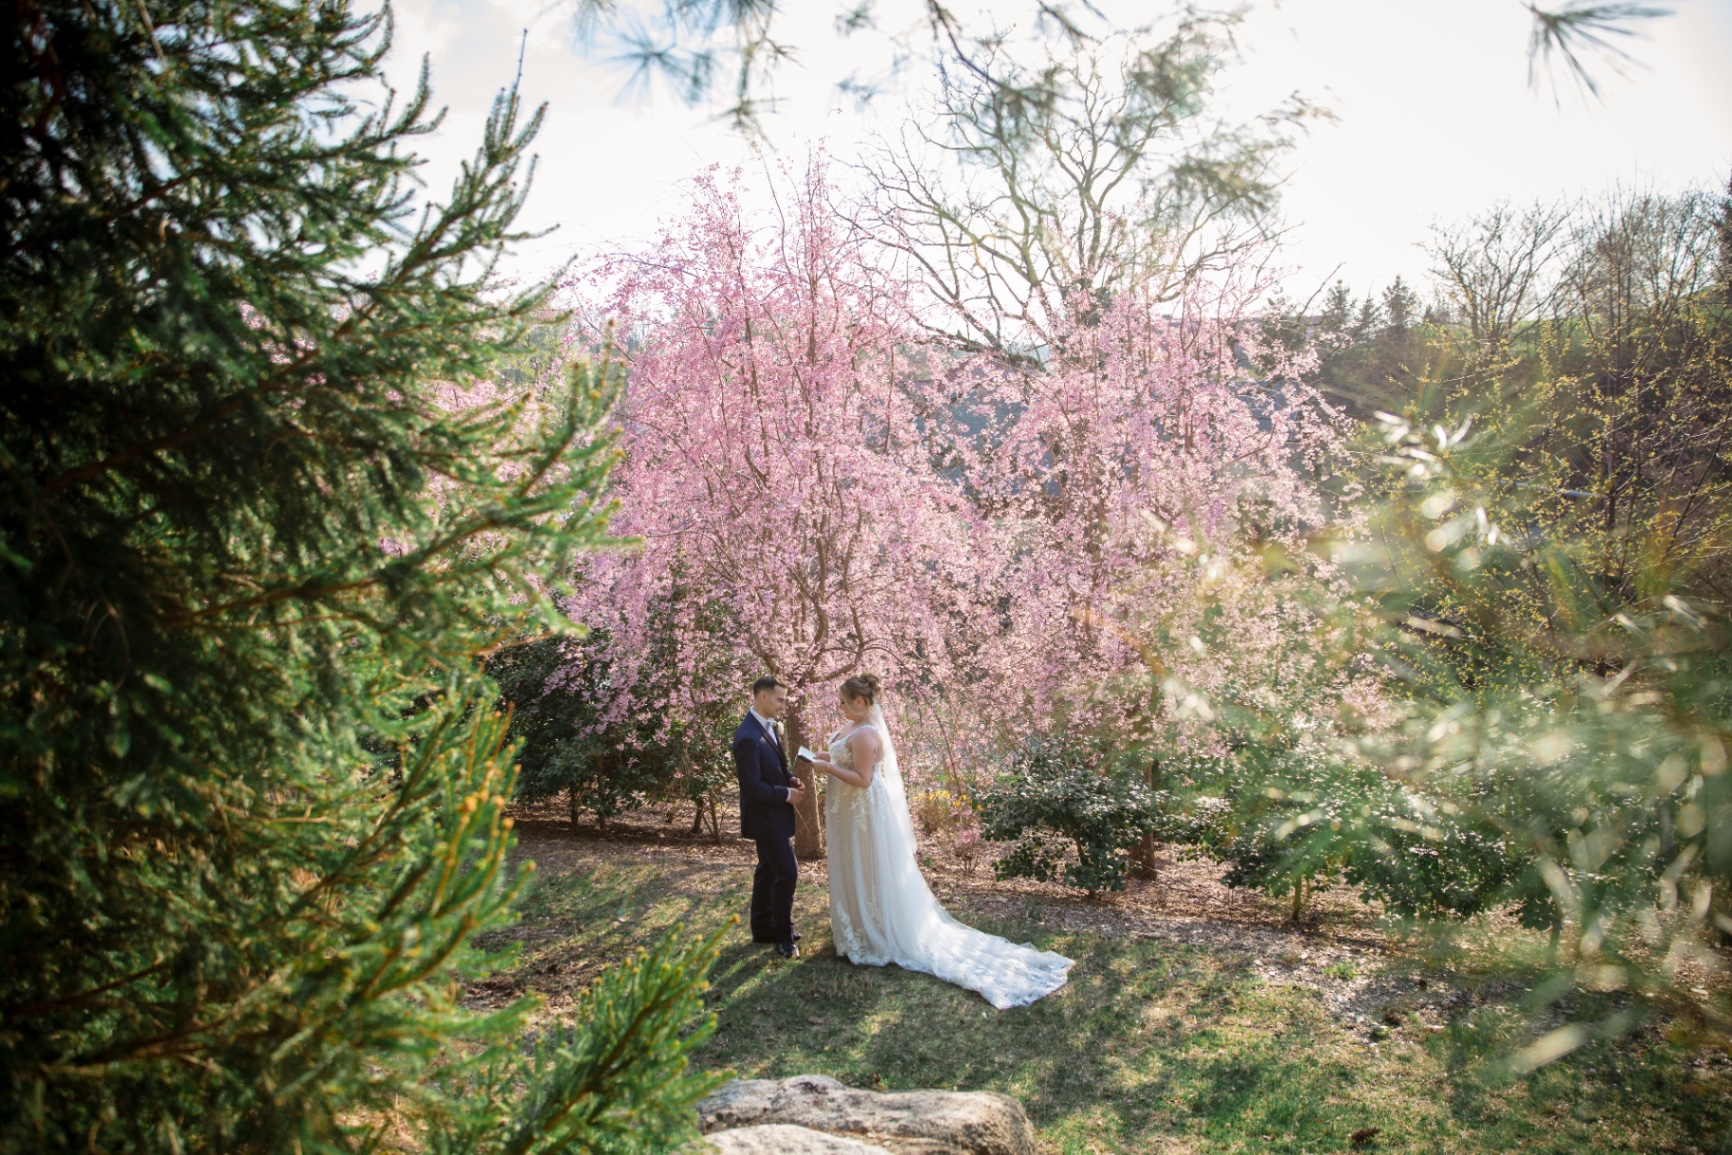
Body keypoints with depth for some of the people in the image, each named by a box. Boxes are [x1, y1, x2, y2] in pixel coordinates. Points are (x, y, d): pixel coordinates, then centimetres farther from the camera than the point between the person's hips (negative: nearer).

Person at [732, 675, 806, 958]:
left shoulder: (769, 726, 4)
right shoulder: (748, 737, -26)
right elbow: (752, 786, -25)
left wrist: (791, 779, 0)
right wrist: (787, 794, -18)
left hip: (774, 816, 10)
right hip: (766, 817, -10)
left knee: (768, 871, 19)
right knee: (787, 873, -5)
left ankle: (763, 929, 31)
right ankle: (783, 935, 9)